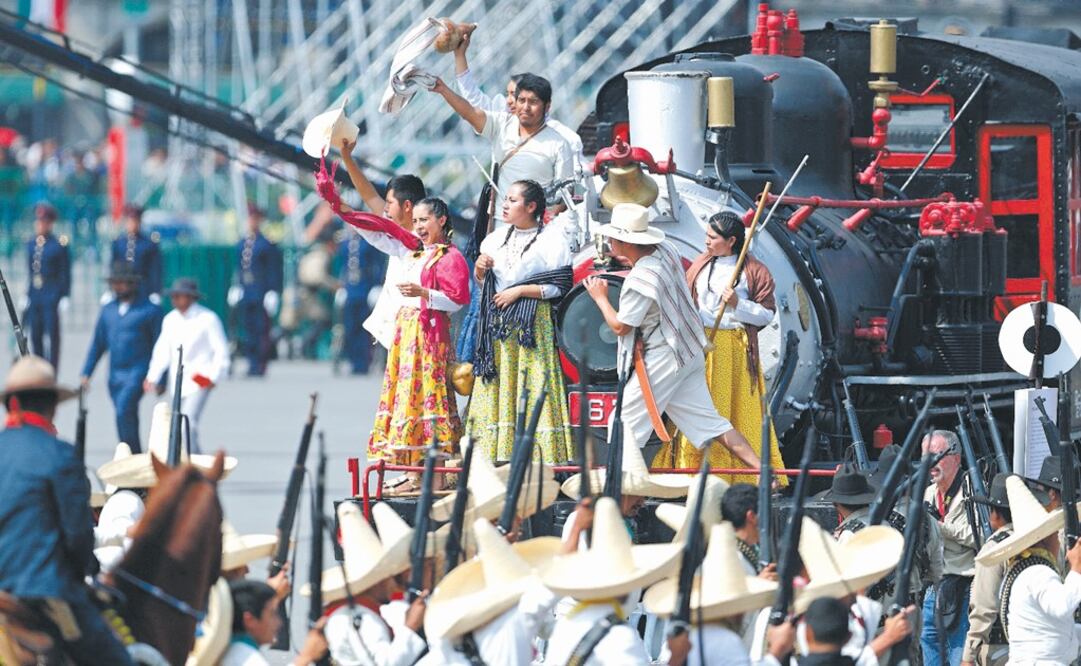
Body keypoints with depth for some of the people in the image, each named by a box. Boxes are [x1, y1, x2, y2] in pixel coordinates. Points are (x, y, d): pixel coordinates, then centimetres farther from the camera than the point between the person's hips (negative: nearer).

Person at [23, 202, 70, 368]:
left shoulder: (59, 246, -5)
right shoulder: (31, 245, 11)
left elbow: (65, 273, -4)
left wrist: (64, 297, -9)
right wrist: (28, 295, 13)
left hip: (51, 297, -6)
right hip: (35, 297, 6)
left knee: (53, 334, -4)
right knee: (35, 336, 8)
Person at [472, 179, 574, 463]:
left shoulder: (551, 239, -4)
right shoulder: (497, 239, 15)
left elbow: (559, 287, -8)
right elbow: (482, 281, 24)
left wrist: (519, 291, -13)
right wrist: (480, 269, 2)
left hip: (533, 323, -6)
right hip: (498, 327, 6)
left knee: (533, 386, -10)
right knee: (501, 386, 1)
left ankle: (537, 459, -11)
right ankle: (501, 454, 1)